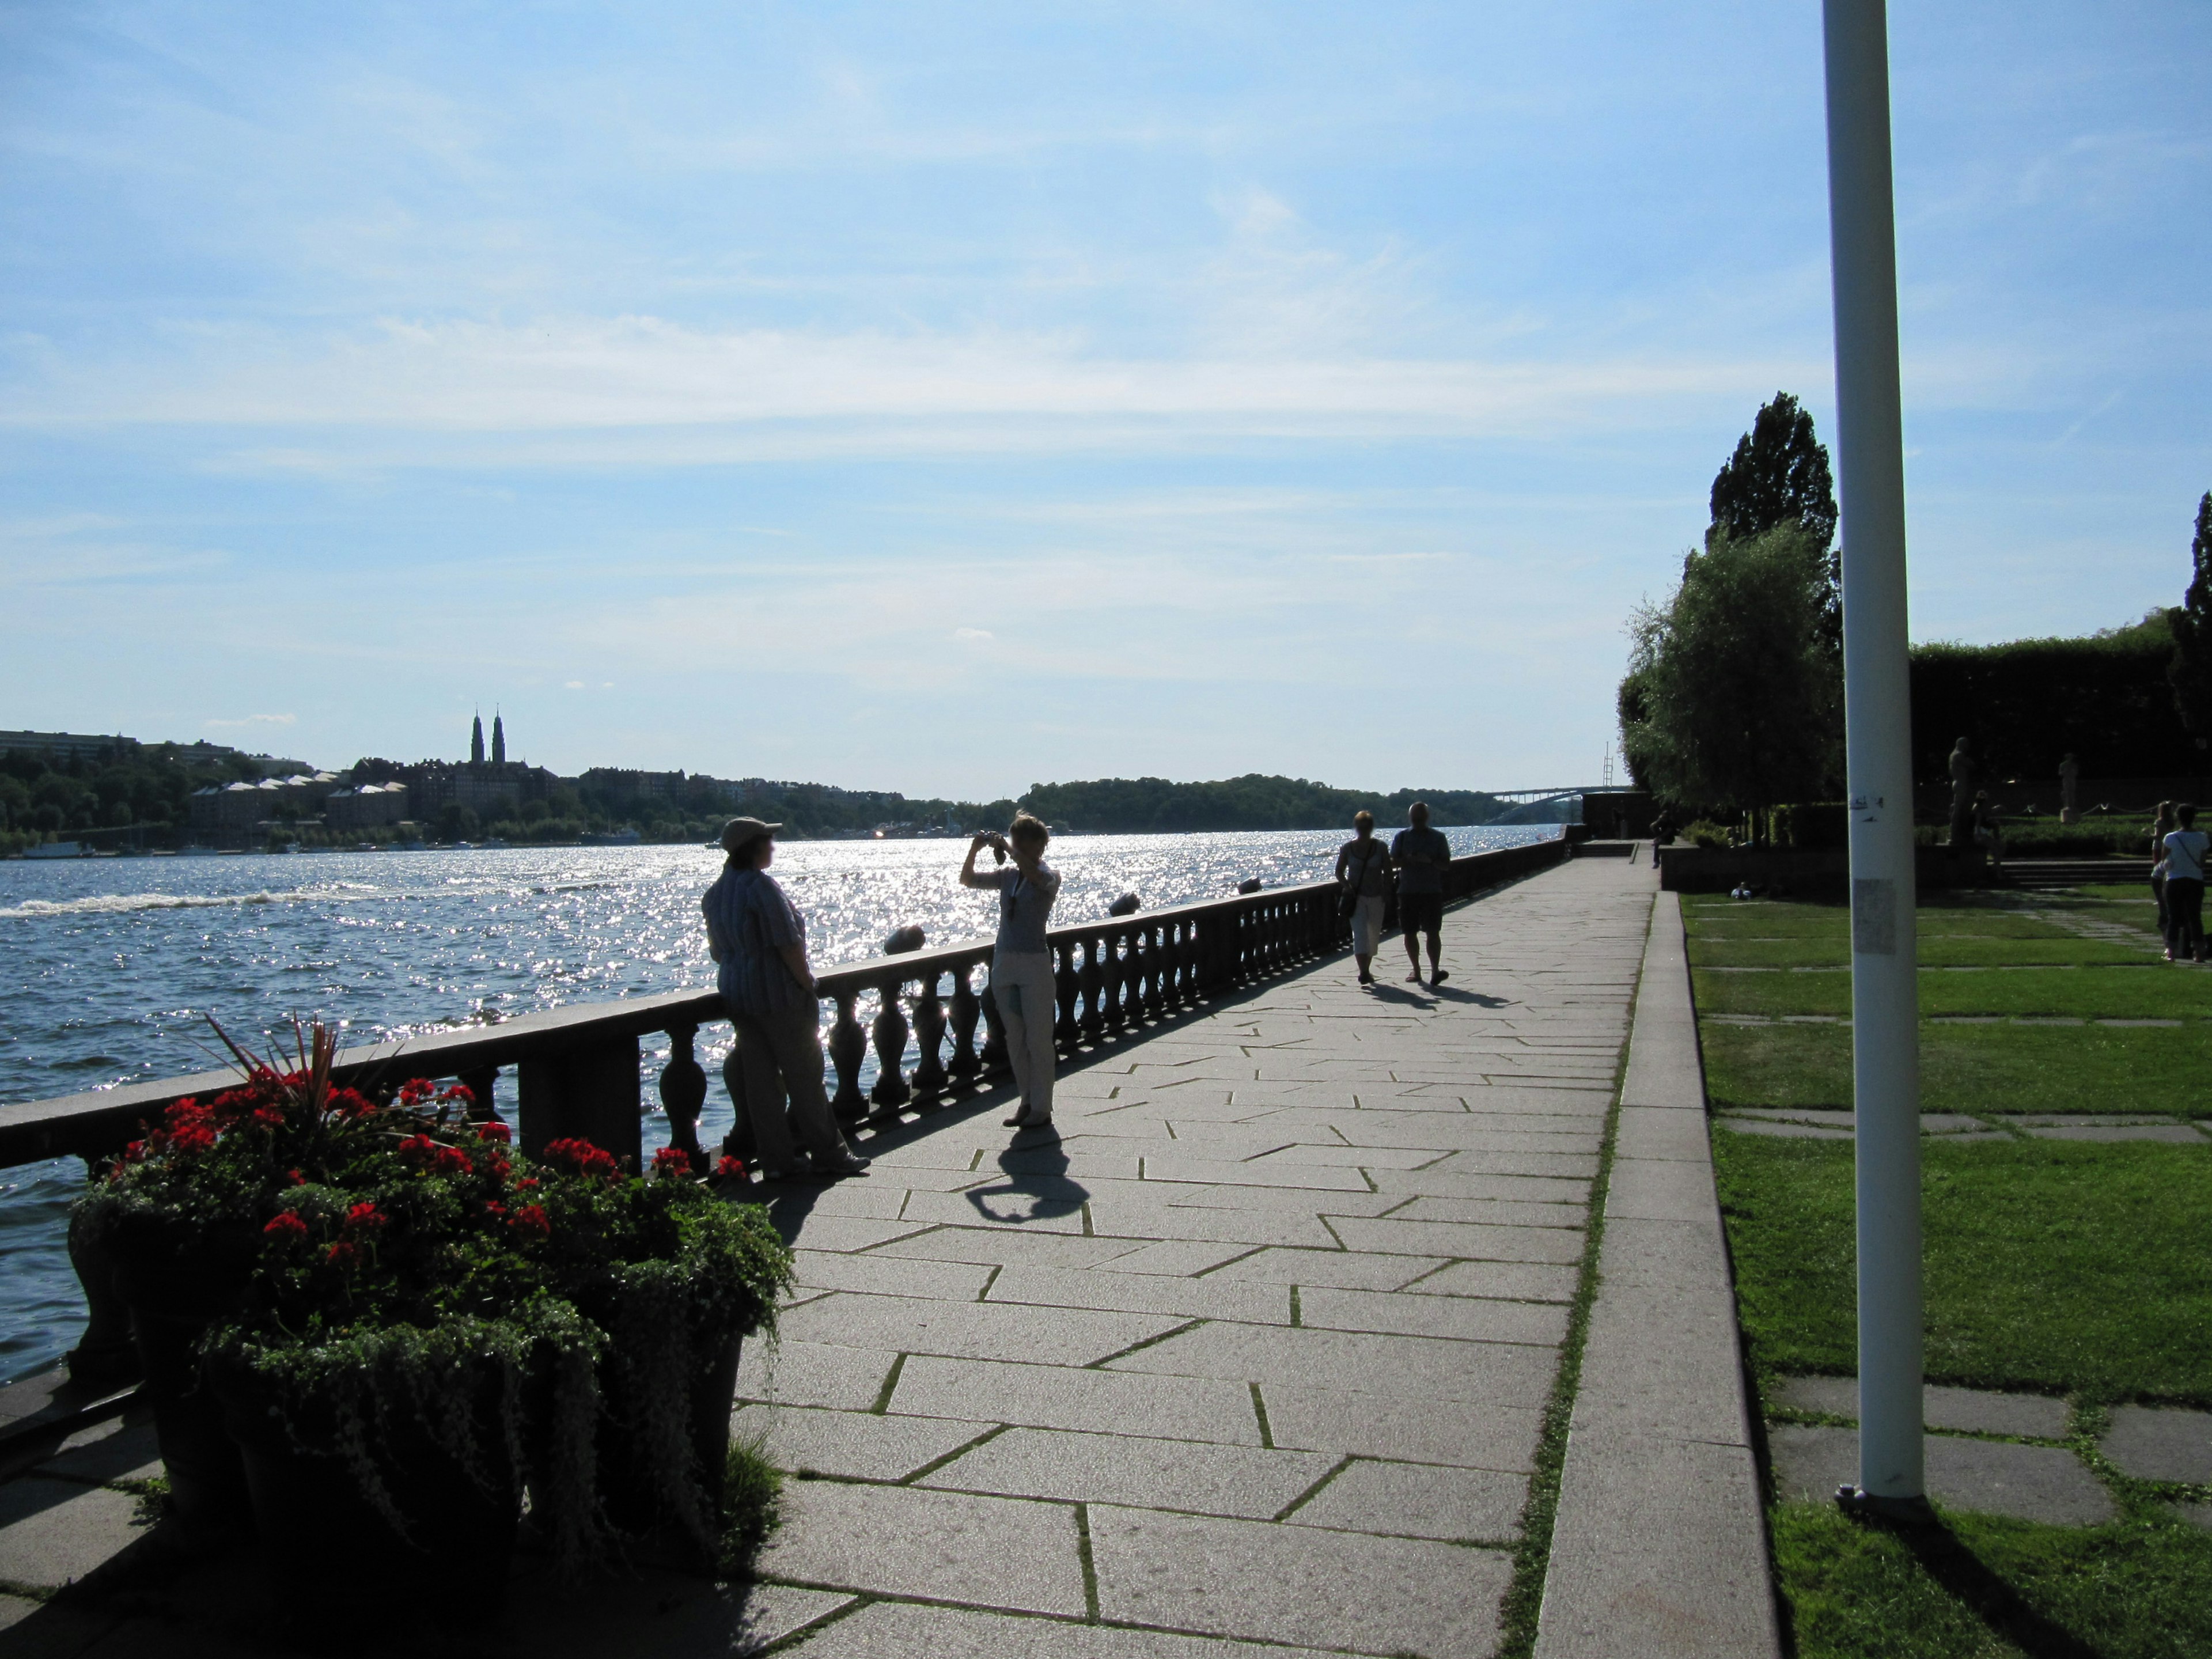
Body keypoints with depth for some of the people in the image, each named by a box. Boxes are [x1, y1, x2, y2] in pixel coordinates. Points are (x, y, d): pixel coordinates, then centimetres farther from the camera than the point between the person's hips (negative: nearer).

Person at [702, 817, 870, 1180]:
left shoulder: (717, 892, 8)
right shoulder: (760, 885, -17)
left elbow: (718, 950, 15)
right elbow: (788, 944, -19)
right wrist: (808, 985, -11)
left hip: (736, 995, 8)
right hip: (779, 994, -8)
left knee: (759, 1079, 9)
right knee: (805, 1077, 1)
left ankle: (775, 1159, 13)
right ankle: (828, 1154, 8)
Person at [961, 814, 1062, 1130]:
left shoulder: (1049, 876, -6)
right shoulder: (1007, 876, 9)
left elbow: (1037, 876, -29)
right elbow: (968, 880, 10)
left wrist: (1008, 848, -23)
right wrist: (974, 850, -5)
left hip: (1035, 963, -6)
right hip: (1004, 961, 6)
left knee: (1038, 1040, 0)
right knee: (1015, 1040, 12)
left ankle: (1041, 1109, 7)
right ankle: (1027, 1102, 22)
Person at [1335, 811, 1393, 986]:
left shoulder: (1380, 848, 0)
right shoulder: (1347, 848, 0)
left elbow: (1388, 873, 2)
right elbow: (1339, 872, 5)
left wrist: (1386, 893, -11)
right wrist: (1347, 886, -12)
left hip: (1376, 897, 2)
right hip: (1356, 897, -1)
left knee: (1373, 936, 9)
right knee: (1360, 934, -15)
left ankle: (1366, 970, 25)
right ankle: (1363, 972, -24)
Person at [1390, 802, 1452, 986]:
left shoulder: (1438, 837, 6)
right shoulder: (1402, 837, 9)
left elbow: (1446, 863, 2)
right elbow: (1393, 861, 2)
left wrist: (1430, 861, -17)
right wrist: (1409, 860, -17)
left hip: (1432, 891, -2)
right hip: (1408, 892, 2)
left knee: (1433, 931, -11)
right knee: (1410, 933, 6)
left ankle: (1435, 970, -16)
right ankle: (1416, 970, 18)